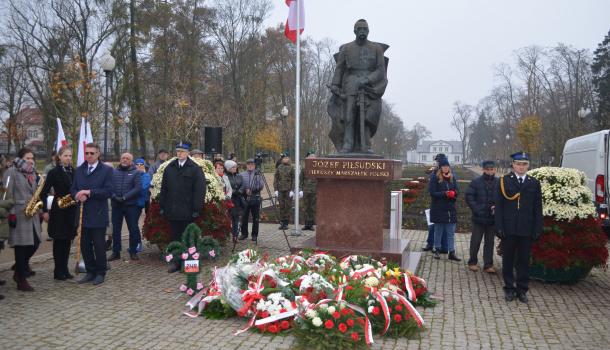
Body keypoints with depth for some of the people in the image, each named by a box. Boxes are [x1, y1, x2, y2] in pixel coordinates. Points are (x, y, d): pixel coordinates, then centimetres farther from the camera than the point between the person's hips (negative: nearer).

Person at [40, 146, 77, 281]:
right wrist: (45, 210, -9)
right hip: (58, 210, -4)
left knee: (67, 240, 10)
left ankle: (65, 270, 19)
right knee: (59, 241, 2)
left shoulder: (74, 171, 8)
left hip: (71, 210, 5)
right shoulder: (54, 172, -5)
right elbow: (44, 193, -5)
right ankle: (58, 271, 10)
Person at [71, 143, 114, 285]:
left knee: (99, 245, 2)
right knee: (85, 245, 9)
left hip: (98, 214, -5)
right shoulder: (79, 170, 13)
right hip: (83, 214, 5)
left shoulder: (106, 170, -4)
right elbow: (73, 189, 12)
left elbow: (108, 191, -12)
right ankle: (90, 272, 23)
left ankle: (100, 273, 16)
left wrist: (89, 192, -19)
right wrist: (78, 196, -11)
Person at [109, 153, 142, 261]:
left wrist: (125, 197, -15)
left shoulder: (135, 172, 3)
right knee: (116, 229, 8)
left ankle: (133, 251, 13)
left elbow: (138, 188, -8)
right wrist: (114, 196, -16)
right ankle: (116, 252, 17)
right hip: (116, 205, 2)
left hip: (131, 205, -2)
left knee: (133, 229, 1)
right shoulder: (113, 171, 8)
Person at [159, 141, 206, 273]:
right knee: (175, 237, 11)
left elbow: (200, 190, -9)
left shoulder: (195, 169, -5)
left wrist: (196, 209, -13)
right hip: (172, 211, 4)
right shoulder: (169, 168, 10)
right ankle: (177, 263, 20)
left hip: (187, 212, -4)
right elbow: (164, 188, 12)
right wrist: (162, 206, 7)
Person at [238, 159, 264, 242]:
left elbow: (261, 186, -2)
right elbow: (239, 186, 1)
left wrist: (252, 189, -14)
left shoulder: (258, 174, 6)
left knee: (255, 218, 4)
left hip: (255, 198, -1)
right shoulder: (241, 175, 8)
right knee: (244, 217, 5)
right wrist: (245, 191, -14)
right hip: (245, 198, 1)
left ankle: (254, 235, 13)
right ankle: (244, 233, 19)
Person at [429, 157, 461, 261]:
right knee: (438, 231, 8)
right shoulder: (435, 178, -4)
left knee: (451, 232, 3)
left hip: (450, 209, 4)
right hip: (438, 209, -3)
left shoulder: (452, 178, 8)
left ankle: (452, 252, 7)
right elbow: (432, 192, -10)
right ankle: (437, 250, 19)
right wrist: (444, 194, -22)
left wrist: (453, 194, -13)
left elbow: (456, 191, 10)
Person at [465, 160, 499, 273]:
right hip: (479, 218, -2)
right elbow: (469, 197, -4)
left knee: (490, 242, 10)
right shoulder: (476, 182, -3)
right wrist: (477, 210, -13)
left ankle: (488, 265, 17)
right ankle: (472, 262, 20)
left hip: (492, 218, 2)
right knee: (475, 241, 6)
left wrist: (497, 207, -11)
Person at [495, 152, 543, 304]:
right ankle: (509, 288, 18)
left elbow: (538, 208, 6)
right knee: (508, 260, 7)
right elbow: (499, 206, -2)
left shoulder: (534, 183, 6)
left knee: (524, 261, 7)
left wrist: (538, 229, 0)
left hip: (527, 230, 1)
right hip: (508, 229, -1)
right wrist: (499, 227, -8)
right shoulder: (504, 181, 1)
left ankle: (522, 289, 18)